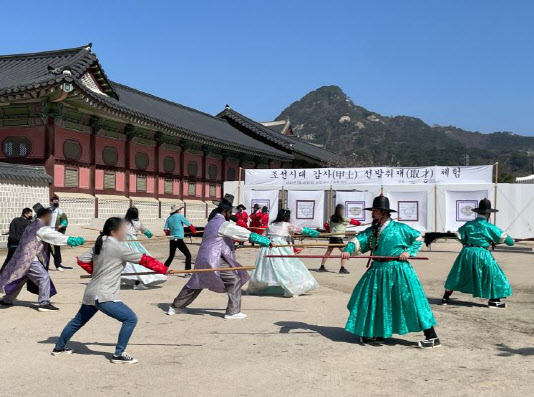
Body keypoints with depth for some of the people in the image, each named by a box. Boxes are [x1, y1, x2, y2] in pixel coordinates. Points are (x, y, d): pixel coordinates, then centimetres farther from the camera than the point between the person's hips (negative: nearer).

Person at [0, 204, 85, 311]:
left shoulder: (31, 226, 18)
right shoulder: (42, 228, -12)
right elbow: (56, 236, -20)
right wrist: (73, 240, -23)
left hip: (22, 259, 10)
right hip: (30, 259, -10)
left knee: (20, 280, 22)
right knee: (44, 277, -11)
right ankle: (44, 303, -12)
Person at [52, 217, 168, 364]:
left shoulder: (99, 245, 10)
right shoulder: (116, 247, -14)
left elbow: (82, 259, 15)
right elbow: (143, 259, -12)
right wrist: (164, 269, -6)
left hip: (90, 294, 10)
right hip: (103, 296, -9)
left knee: (78, 321, 28)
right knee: (131, 319, -8)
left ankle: (59, 347, 45)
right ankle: (118, 355, -4)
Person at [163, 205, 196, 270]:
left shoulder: (169, 218, 10)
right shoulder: (179, 216, -4)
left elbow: (165, 229, 8)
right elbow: (189, 224, 3)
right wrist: (194, 231, 19)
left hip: (171, 240, 7)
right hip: (179, 240, -7)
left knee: (171, 256, 22)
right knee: (188, 255, -2)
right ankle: (187, 270, -10)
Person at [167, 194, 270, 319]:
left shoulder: (211, 223, 18)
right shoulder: (224, 224, -10)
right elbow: (247, 234, -11)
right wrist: (266, 241, -9)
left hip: (202, 259, 9)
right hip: (214, 261, -9)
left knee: (195, 283, 21)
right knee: (235, 281, -2)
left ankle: (175, 307, 31)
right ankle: (233, 312, -2)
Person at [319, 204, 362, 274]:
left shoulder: (332, 218, 9)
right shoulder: (344, 219, -5)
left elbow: (326, 224, 9)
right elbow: (353, 221, 3)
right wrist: (360, 223, 20)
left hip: (332, 237, 6)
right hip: (338, 238, -6)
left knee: (328, 252, 14)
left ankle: (322, 267, 18)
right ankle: (342, 268, -7)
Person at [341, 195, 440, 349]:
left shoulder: (399, 228, -4)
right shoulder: (372, 230, 9)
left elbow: (418, 238, 5)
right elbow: (358, 240, 0)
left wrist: (408, 251, -9)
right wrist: (348, 250, -18)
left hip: (399, 270, -6)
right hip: (378, 270, 6)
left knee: (410, 300, -10)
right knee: (374, 300, 13)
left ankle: (432, 337, -6)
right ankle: (376, 333, 33)